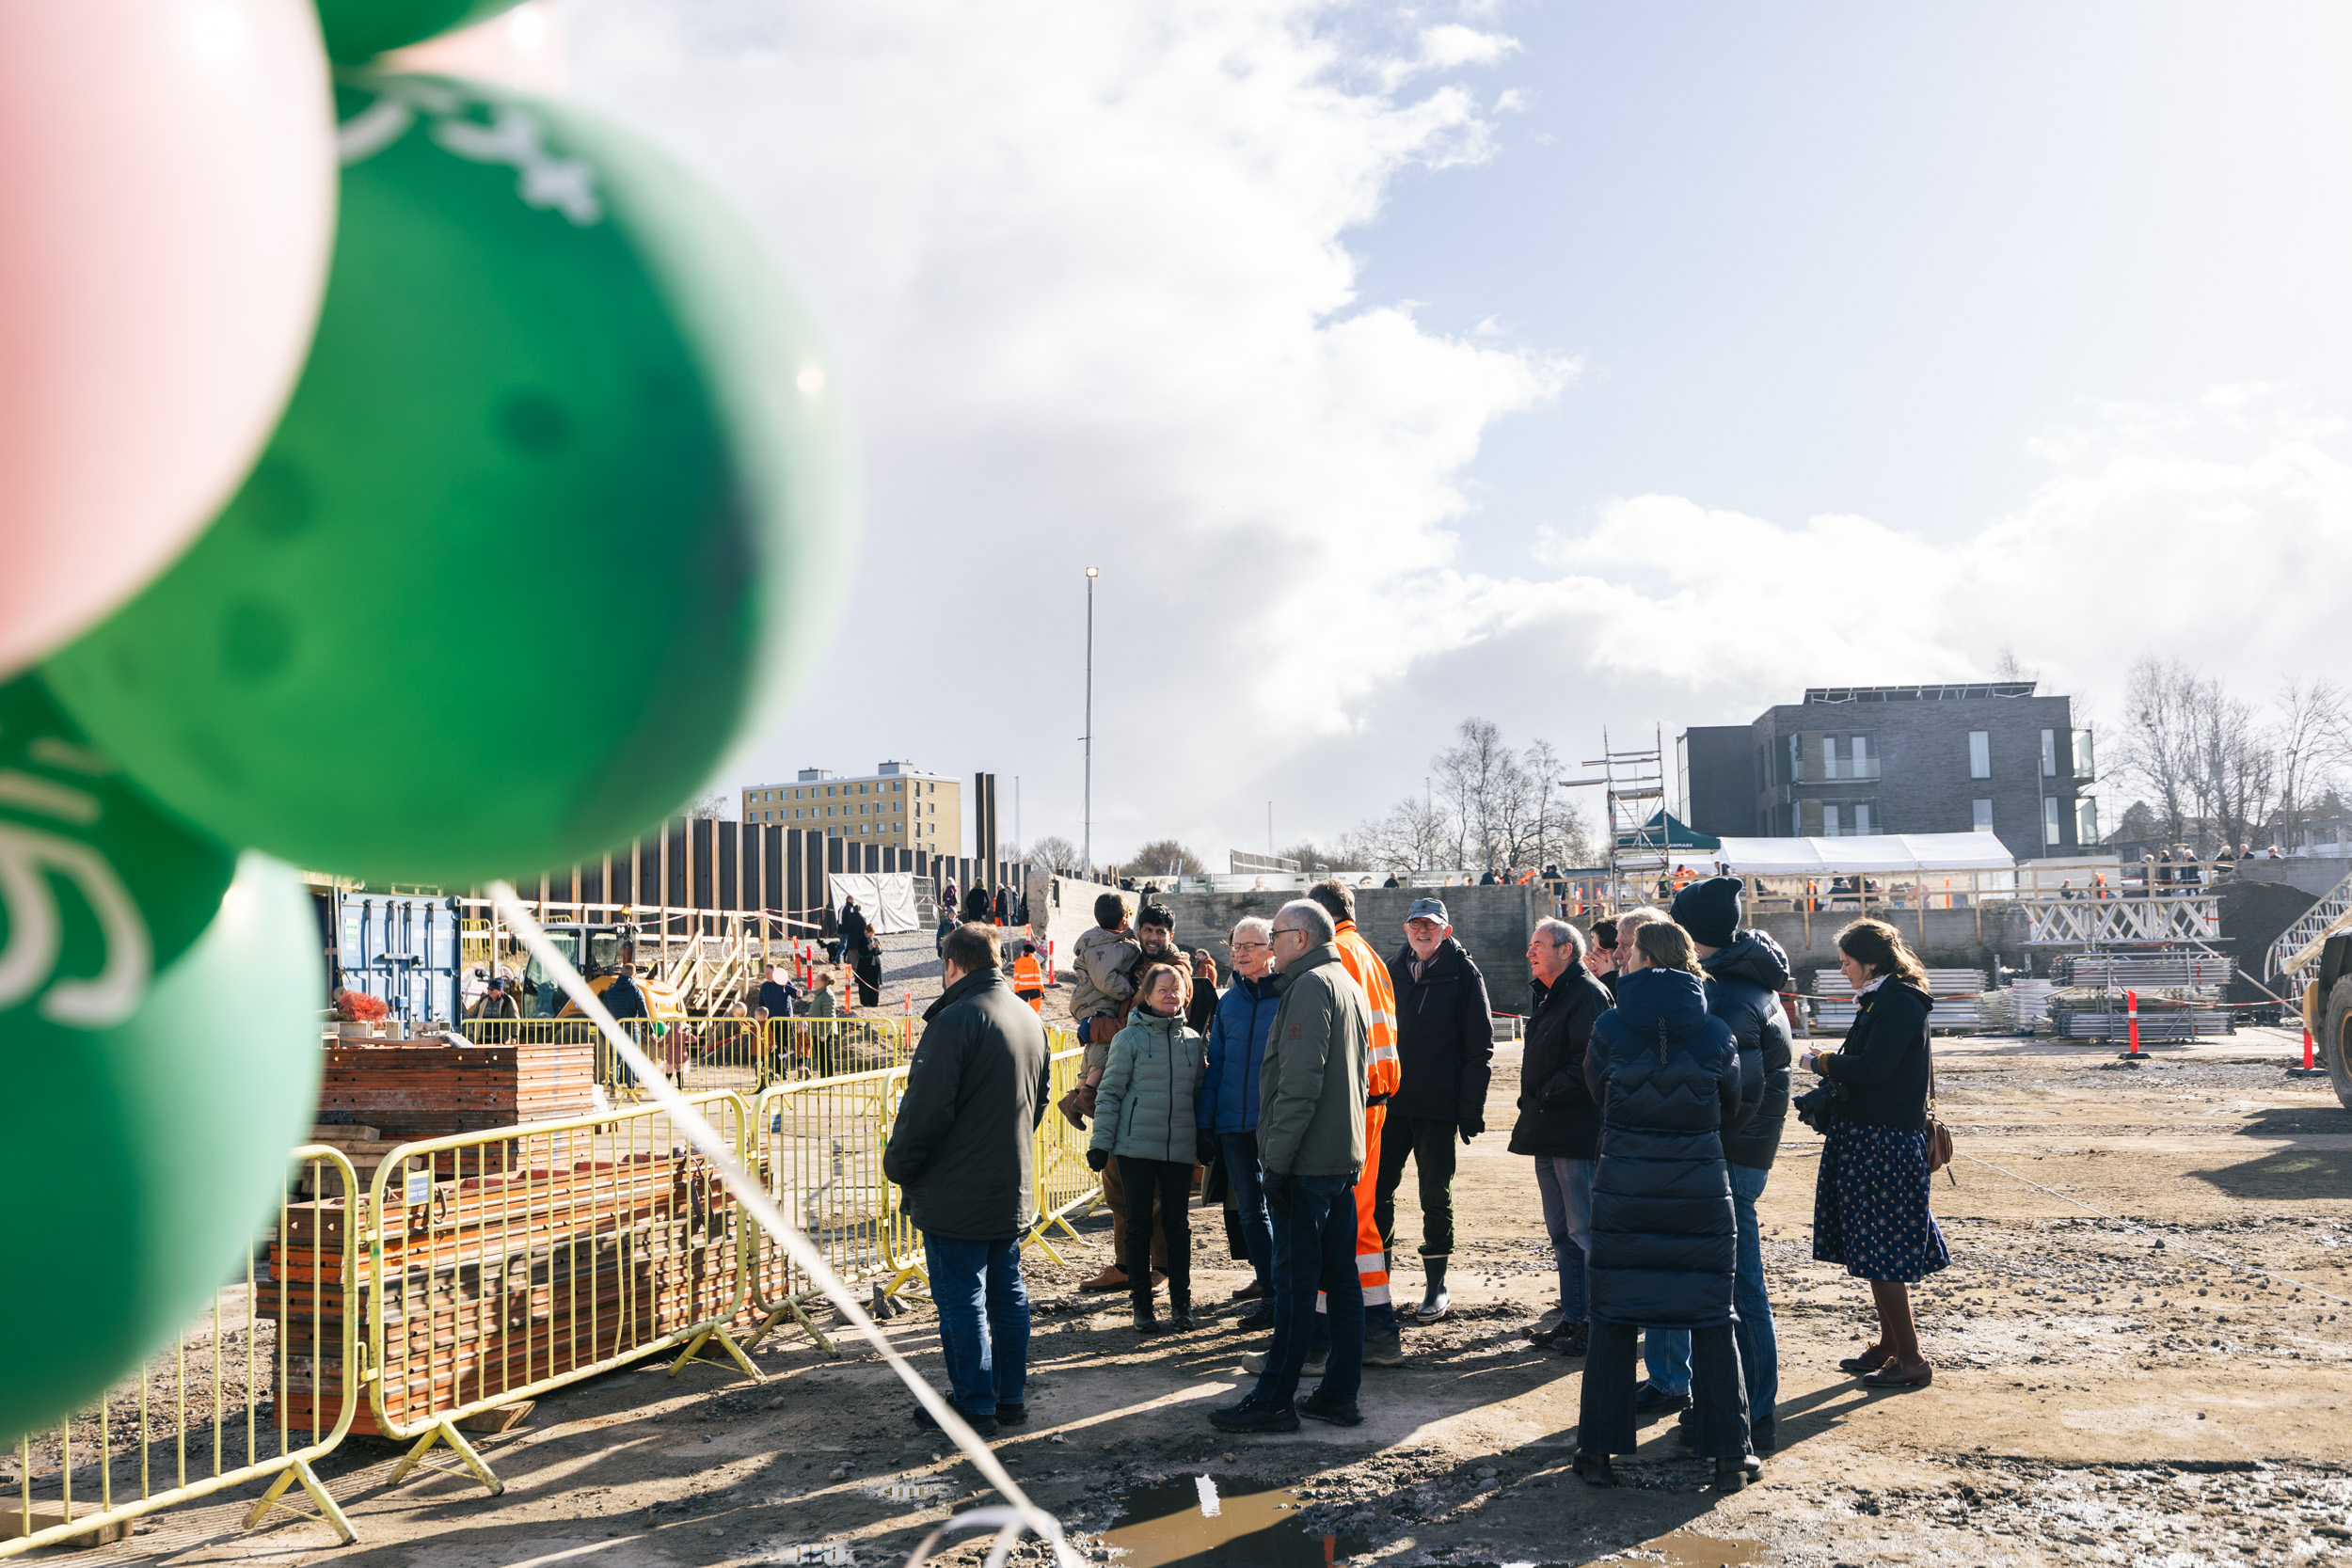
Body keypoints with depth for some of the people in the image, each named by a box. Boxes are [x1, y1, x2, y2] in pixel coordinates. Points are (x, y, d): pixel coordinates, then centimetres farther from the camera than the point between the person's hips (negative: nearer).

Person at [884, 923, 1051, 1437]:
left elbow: (925, 1107, -20)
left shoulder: (956, 1019, -18)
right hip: (1015, 1189, 8)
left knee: (961, 1299, 1)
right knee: (1007, 1293, 15)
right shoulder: (1030, 1019, 10)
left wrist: (898, 1165, -6)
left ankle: (974, 1405, 7)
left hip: (956, 1196, -8)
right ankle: (1011, 1396, 23)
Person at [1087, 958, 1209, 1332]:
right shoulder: (1129, 1038, -3)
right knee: (1140, 1224, 4)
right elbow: (1109, 1093, -3)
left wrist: (1205, 1136, 13)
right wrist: (1101, 1142, -6)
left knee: (1178, 1224, 7)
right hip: (1136, 1146, -3)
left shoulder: (1193, 1039, 8)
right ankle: (1142, 1304, 13)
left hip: (1180, 1148, 3)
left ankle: (1181, 1302, 16)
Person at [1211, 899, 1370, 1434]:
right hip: (1345, 1157, 10)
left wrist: (1277, 1159, -19)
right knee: (1341, 1278, 11)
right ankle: (1339, 1394, 16)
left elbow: (1299, 1084, -21)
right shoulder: (1349, 984, 17)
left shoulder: (1310, 987, -14)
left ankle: (1275, 1399, 2)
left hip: (1308, 1161, -9)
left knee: (1294, 1281, -4)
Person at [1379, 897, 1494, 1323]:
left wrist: (1471, 1109, -11)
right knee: (1377, 1192, 4)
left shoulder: (1463, 975, -3)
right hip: (1390, 1103, 4)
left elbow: (1479, 1047, -6)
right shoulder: (1391, 972, 9)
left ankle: (1436, 1287, 15)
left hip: (1438, 1107, -4)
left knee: (1435, 1196, 5)